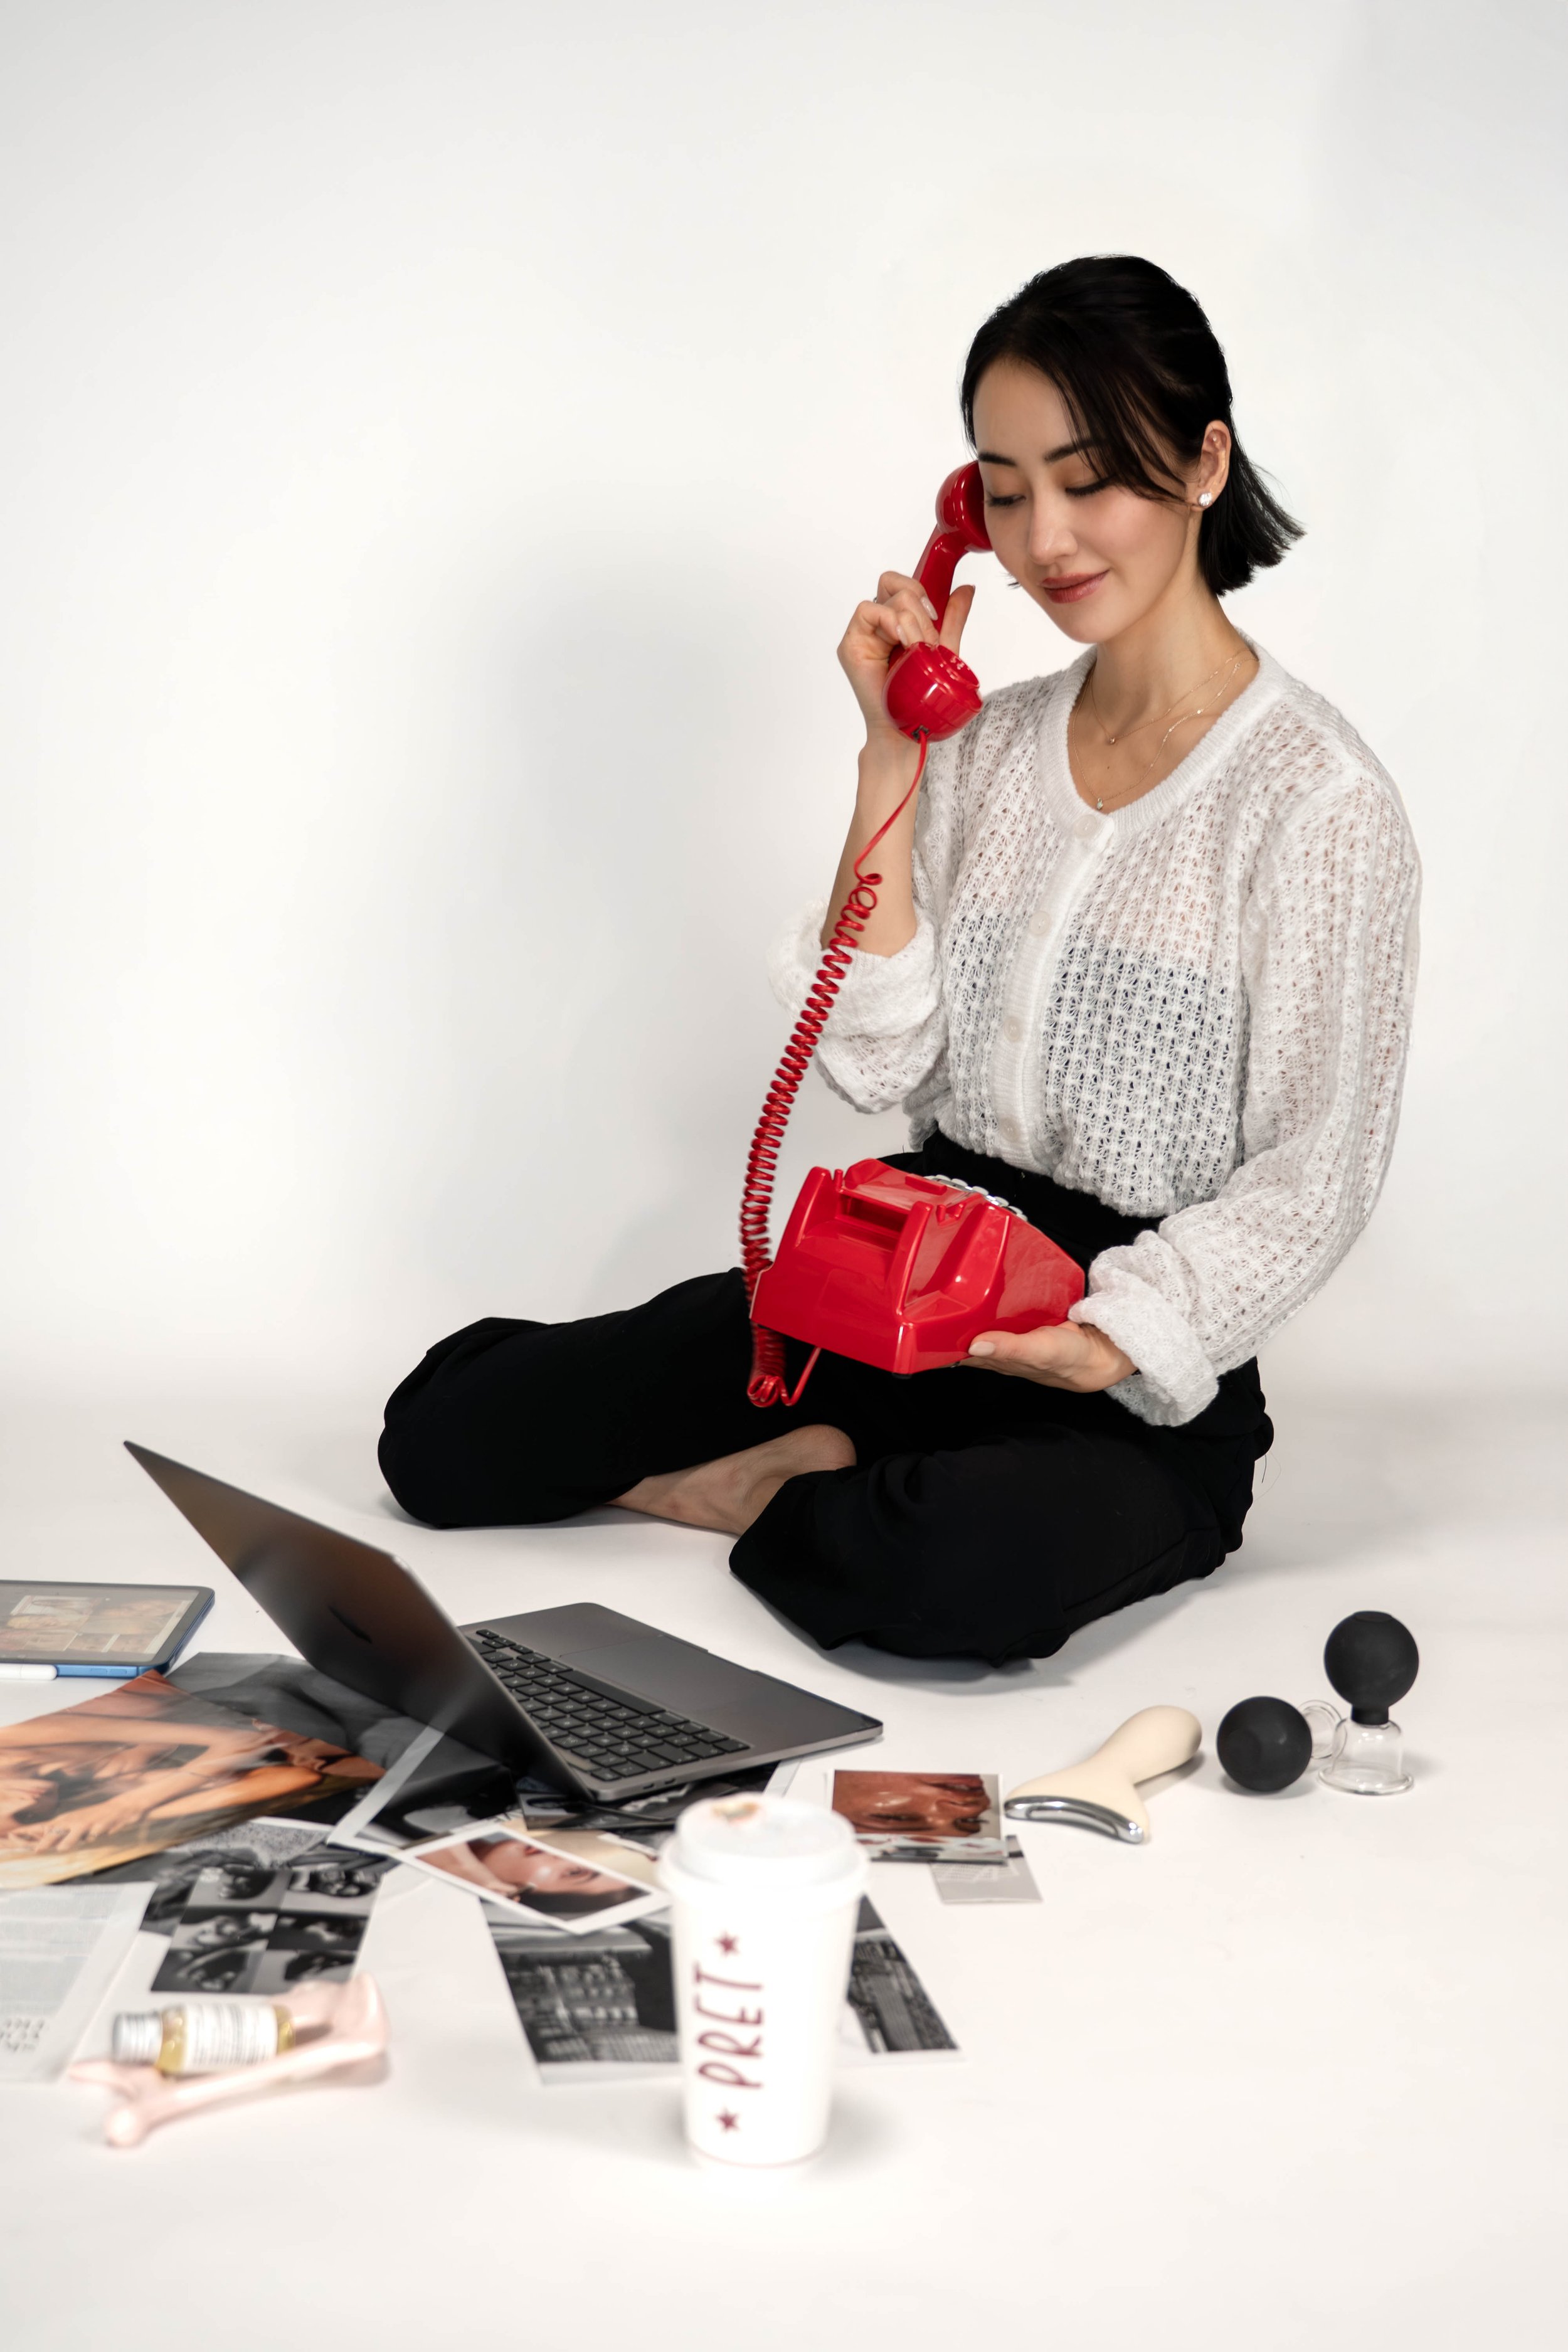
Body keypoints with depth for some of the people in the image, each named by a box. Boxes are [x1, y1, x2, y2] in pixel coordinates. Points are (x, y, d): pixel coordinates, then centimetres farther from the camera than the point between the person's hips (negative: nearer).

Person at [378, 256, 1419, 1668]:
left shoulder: (1317, 799, -11)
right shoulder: (994, 743, 8)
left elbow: (1312, 1182, -11)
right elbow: (877, 1063, 0)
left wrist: (1111, 1340, -26)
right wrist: (893, 757, -4)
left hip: (1139, 1382, -5)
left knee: (965, 1574, -39)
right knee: (445, 1436, -4)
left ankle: (785, 1488, -6)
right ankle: (846, 1474, 11)